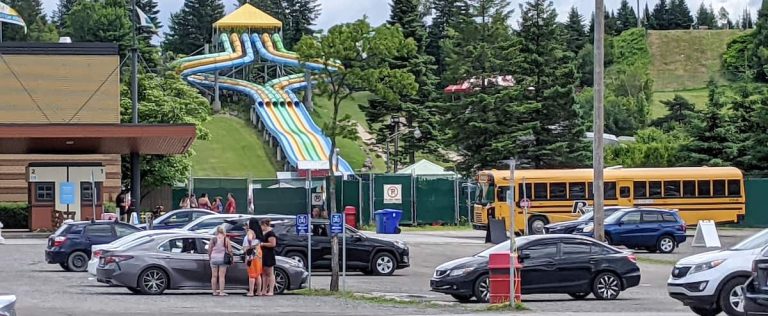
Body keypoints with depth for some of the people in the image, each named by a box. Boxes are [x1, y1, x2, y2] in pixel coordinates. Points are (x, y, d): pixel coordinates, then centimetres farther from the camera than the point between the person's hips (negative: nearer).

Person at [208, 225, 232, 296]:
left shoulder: (213, 239, -1)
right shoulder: (226, 239, -2)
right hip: (223, 258, -1)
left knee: (214, 276, 8)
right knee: (222, 276, 0)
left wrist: (209, 257, 13)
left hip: (214, 258, 1)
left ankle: (214, 291, 11)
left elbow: (209, 250, 0)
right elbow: (229, 250, -3)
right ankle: (221, 292, -3)